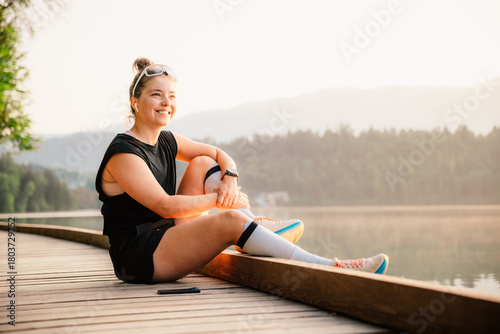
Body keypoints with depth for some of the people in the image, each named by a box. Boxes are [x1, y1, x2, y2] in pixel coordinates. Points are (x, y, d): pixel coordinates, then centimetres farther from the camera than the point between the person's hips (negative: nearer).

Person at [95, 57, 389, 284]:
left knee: (204, 164, 2)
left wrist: (230, 179, -9)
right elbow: (164, 206, -22)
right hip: (138, 257, -9)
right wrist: (219, 199, -14)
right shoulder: (123, 153, -15)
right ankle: (328, 268, -31)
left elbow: (221, 155, 14)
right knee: (231, 220, -27)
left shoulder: (166, 141, 11)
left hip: (167, 235, 9)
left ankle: (258, 226, -11)